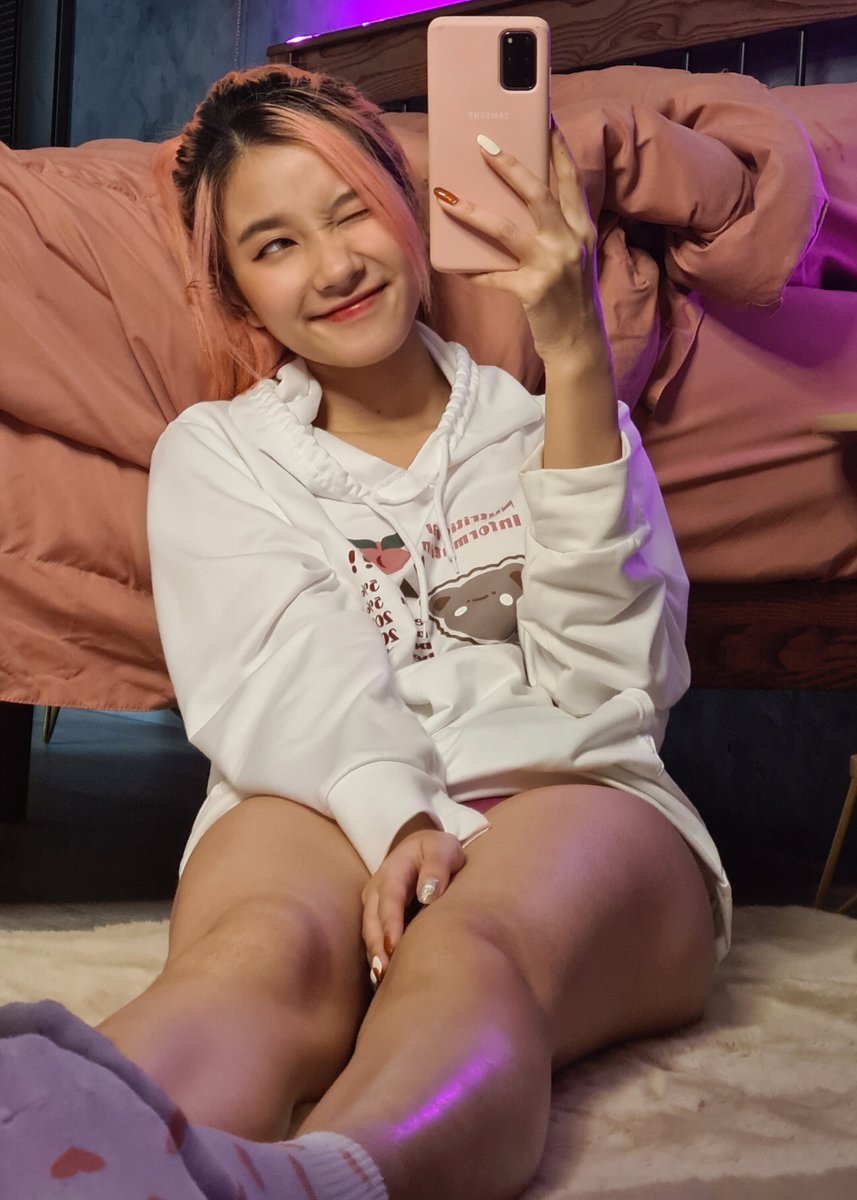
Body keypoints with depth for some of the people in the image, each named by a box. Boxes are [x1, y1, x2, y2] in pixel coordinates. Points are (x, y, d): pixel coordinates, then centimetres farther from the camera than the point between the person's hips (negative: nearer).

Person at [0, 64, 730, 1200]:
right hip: (321, 798, 1)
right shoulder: (212, 454, 22)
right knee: (263, 956, -37)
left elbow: (610, 682, 1)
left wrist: (578, 356, -6)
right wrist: (400, 817, -23)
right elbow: (283, 676, 1)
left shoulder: (542, 422, 21)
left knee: (470, 962, -37)